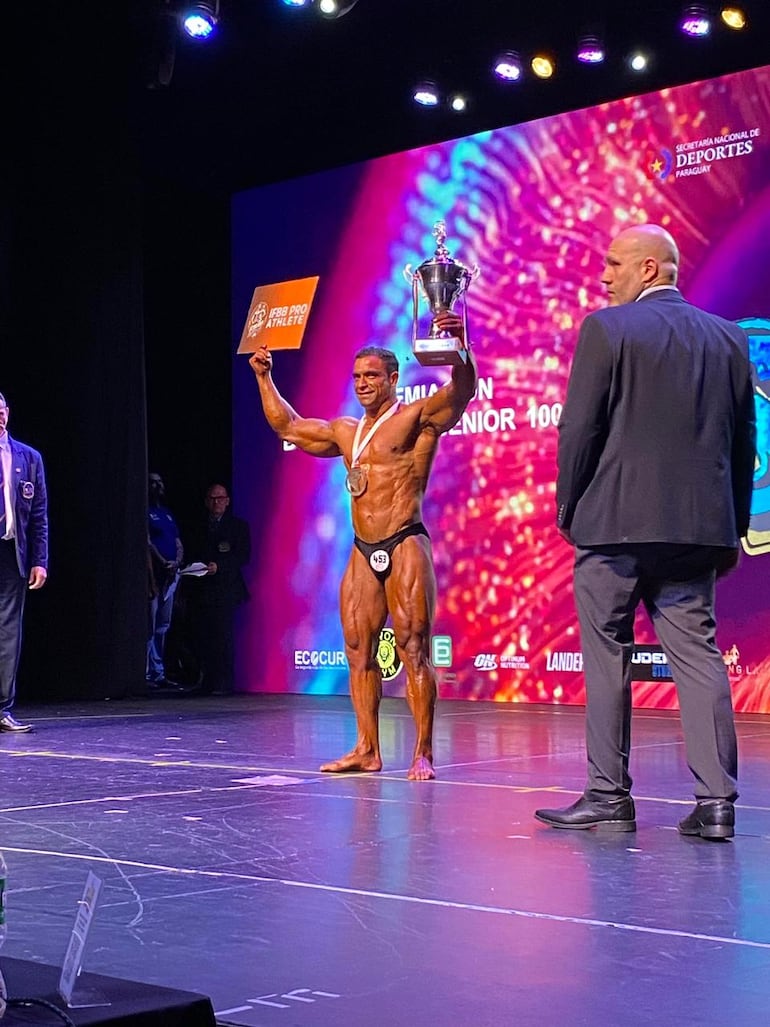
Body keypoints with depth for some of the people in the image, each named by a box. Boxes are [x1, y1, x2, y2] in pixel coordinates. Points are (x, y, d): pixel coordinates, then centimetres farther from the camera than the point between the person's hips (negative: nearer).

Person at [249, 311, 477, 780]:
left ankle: (424, 754, -7)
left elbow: (461, 391, -19)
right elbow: (288, 427, 33)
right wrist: (264, 378, 31)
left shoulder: (417, 418, -1)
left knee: (414, 649, -8)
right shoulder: (345, 432, 19)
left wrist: (460, 345, -36)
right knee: (359, 651, 6)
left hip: (404, 547, -7)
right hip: (362, 553, 7)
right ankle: (367, 750, 12)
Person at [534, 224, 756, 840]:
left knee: (607, 660, 4)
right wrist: (733, 531, 16)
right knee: (698, 656, 6)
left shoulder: (607, 329, -5)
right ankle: (717, 803, 3)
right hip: (698, 527, 5)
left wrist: (568, 510, 3)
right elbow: (742, 444, 12)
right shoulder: (729, 339, 11)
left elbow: (578, 430, -8)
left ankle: (608, 798, 7)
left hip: (614, 522, -4)